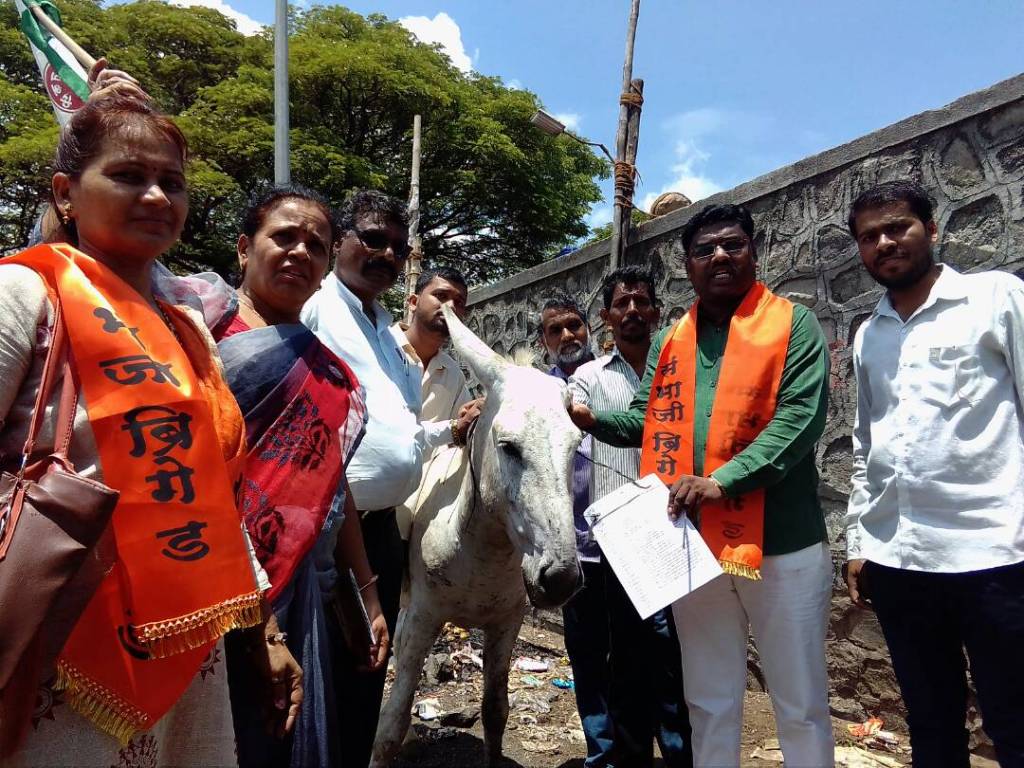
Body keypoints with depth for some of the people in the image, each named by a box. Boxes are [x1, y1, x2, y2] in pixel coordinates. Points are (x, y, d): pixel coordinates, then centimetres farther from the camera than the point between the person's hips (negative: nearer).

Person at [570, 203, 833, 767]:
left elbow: (801, 416, -14)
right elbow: (647, 420, 10)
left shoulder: (793, 323, -2)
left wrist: (722, 481, -24)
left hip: (783, 541, -3)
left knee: (801, 703, 13)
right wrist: (590, 419, -9)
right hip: (695, 544, 4)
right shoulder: (669, 341, 11)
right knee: (710, 702, 18)